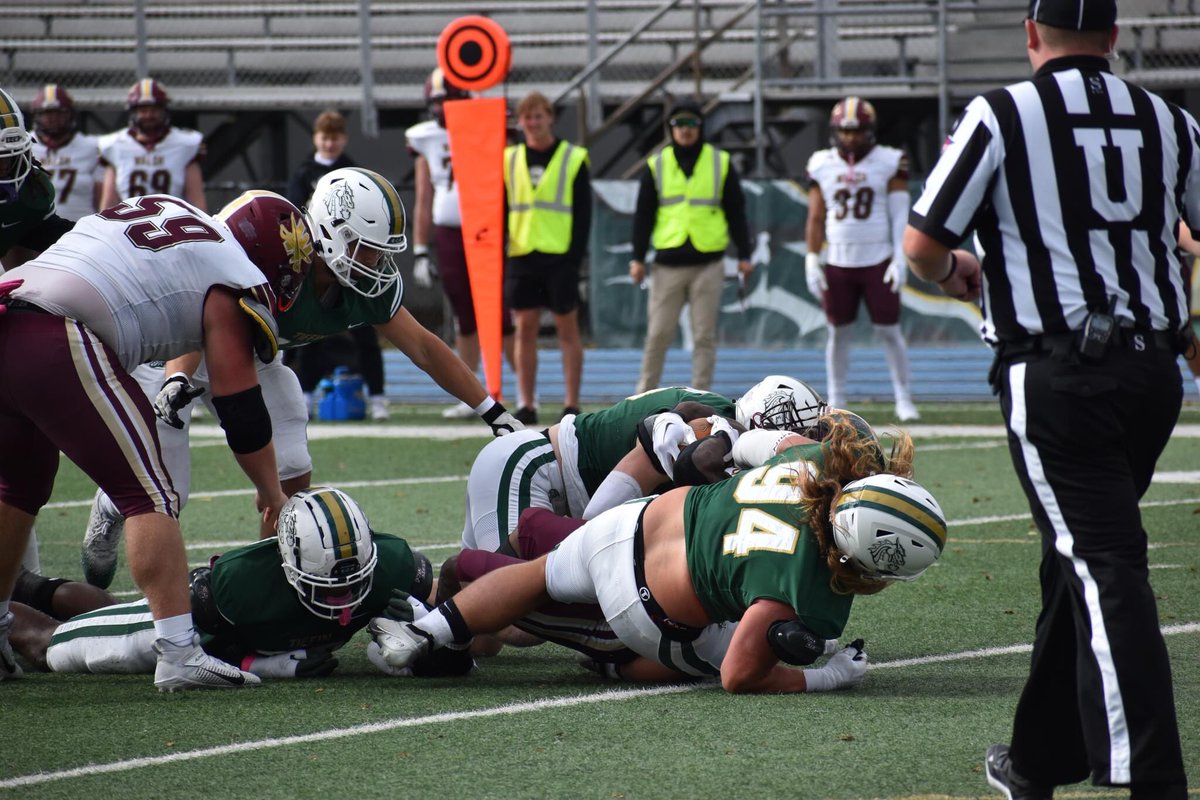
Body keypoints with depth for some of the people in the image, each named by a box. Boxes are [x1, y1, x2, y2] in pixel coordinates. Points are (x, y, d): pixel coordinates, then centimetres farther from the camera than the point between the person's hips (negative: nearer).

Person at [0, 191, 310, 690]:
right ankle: (178, 654, -9)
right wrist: (272, 494, 23)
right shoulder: (231, 284, 6)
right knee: (150, 495, -1)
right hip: (55, 347, -8)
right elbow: (242, 411, 9)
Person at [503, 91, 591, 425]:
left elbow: (583, 212, -1)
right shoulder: (508, 160, 9)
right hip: (521, 256, 3)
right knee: (525, 329, 4)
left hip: (560, 256, -3)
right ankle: (527, 405, 8)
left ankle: (571, 404, 5)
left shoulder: (573, 159, 1)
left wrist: (576, 255, -9)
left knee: (568, 329, 2)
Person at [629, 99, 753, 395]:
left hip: (709, 263, 0)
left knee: (705, 335, 1)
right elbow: (643, 215, 7)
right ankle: (645, 392, 10)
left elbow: (736, 212, 9)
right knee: (658, 333, 0)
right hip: (668, 265, 0)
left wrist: (744, 255, 5)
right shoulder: (656, 165, 7)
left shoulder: (721, 163, 6)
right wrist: (638, 258, 2)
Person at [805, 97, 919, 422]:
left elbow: (899, 216, -2)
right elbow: (816, 218, 10)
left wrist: (900, 259, -8)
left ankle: (903, 399, 7)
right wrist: (811, 259, 4)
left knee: (889, 330, -1)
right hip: (838, 263, 2)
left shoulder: (889, 163, -2)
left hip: (878, 261, -2)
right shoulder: (822, 165, 6)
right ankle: (836, 401, 13)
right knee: (838, 332, 6)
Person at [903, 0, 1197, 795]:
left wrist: (955, 270, 21)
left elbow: (922, 244, -2)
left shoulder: (1002, 116, -5)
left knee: (1105, 570, -10)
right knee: (1077, 563, 18)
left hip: (1056, 375, -5)